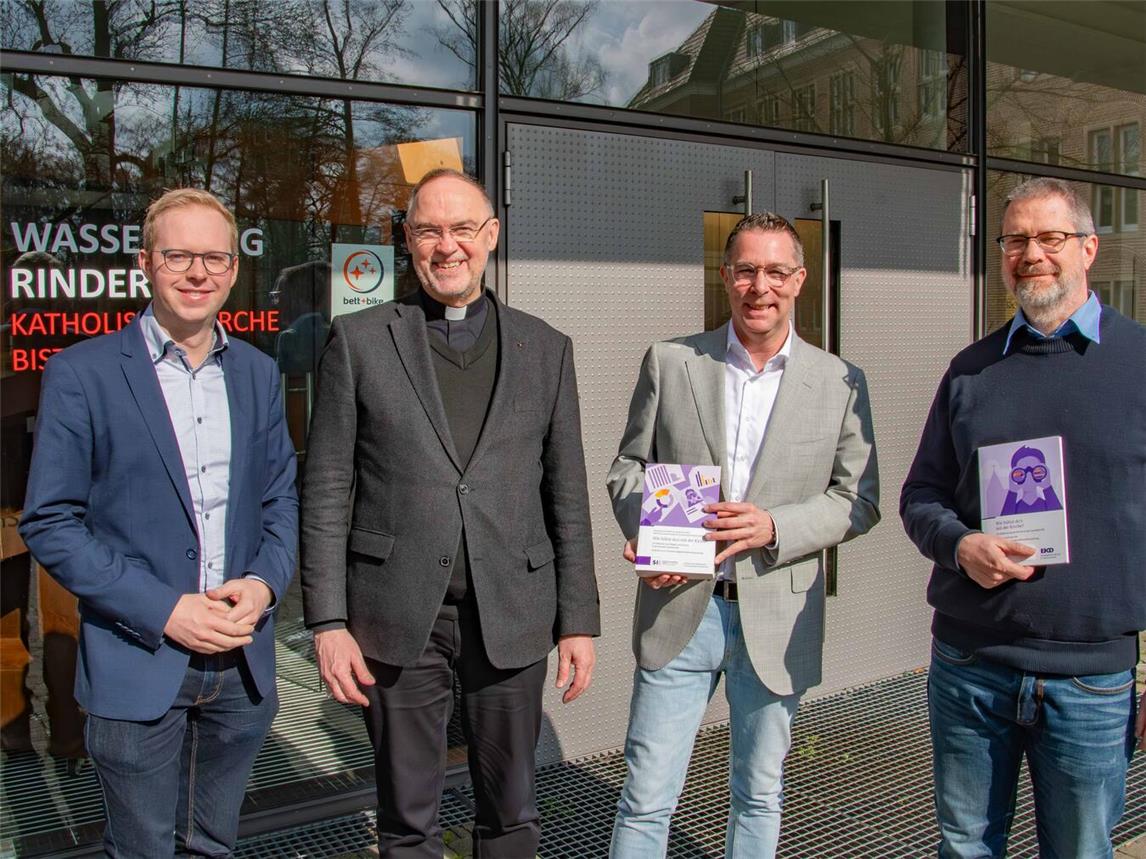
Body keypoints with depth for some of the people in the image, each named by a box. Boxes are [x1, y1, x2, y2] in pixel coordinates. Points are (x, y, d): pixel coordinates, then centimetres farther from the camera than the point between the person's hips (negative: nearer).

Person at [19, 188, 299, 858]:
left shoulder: (259, 373, 6)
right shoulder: (81, 373, -8)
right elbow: (49, 523, -8)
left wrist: (266, 582, -9)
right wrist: (163, 609, -17)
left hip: (244, 661, 4)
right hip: (138, 664, -3)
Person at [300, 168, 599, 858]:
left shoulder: (546, 349, 6)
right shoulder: (358, 341, 2)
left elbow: (568, 496, 7)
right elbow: (326, 491, 0)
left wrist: (580, 619, 3)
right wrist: (329, 622, -5)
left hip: (511, 616, 2)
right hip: (398, 619, -1)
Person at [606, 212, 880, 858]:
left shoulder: (840, 382, 1)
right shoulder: (669, 363, 2)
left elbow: (860, 499, 2)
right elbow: (630, 467, 7)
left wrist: (774, 527, -15)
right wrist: (644, 533, -14)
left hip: (777, 618, 1)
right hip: (679, 607, 0)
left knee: (759, 796, 17)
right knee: (646, 798, 4)